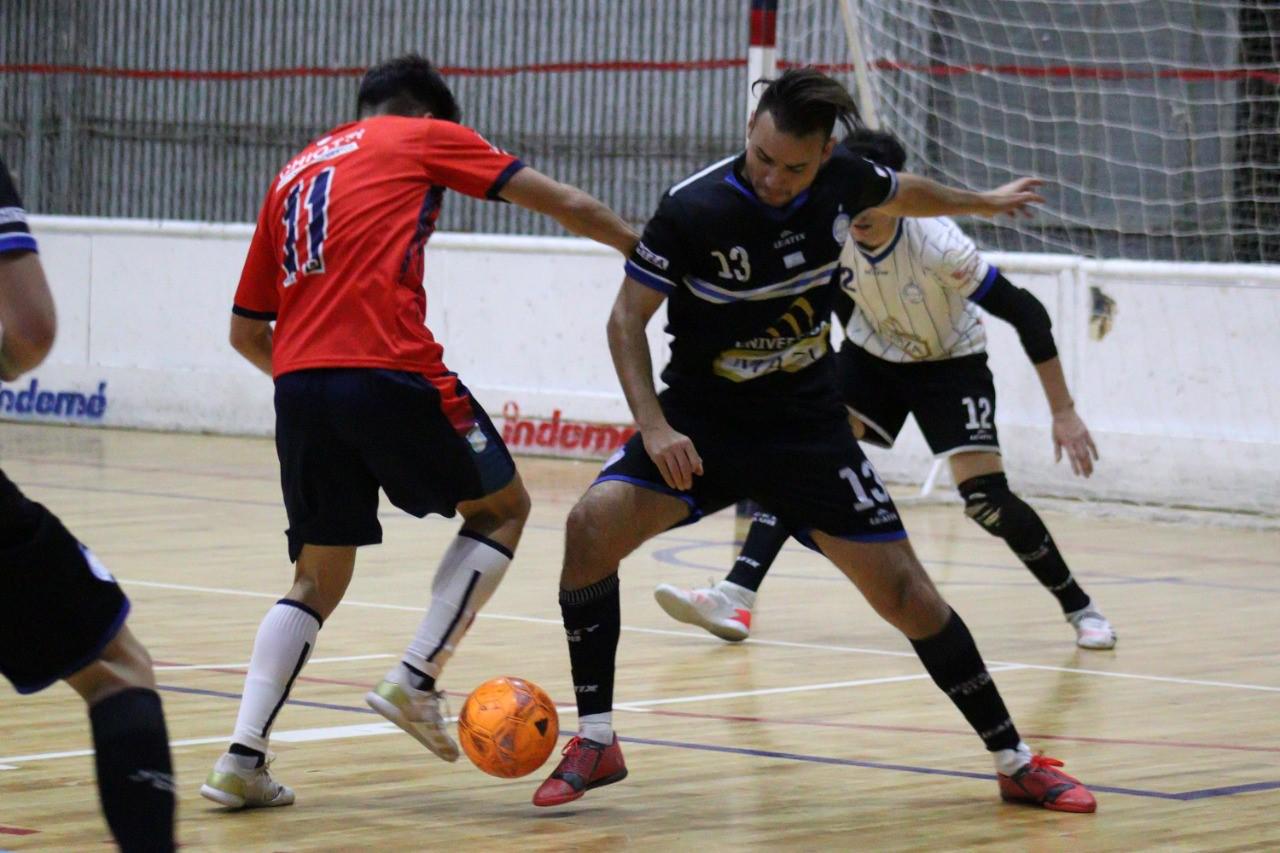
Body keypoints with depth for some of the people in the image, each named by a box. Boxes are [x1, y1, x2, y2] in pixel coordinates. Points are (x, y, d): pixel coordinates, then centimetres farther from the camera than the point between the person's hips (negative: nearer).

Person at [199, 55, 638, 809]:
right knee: (502, 508, 16)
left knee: (317, 581, 16)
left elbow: (246, 330, 24)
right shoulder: (424, 138, 13)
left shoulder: (294, 175, 26)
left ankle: (243, 757, 2)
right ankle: (416, 680, 4)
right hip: (389, 372, -5)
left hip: (298, 385, 5)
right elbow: (563, 204, 14)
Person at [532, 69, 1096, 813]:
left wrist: (983, 202, 34)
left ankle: (1017, 764, 12)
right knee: (593, 526, -27)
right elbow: (628, 318, -12)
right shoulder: (693, 209, -21)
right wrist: (655, 428, -25)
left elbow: (904, 194, 14)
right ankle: (596, 743, -15)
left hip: (808, 424, 2)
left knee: (905, 594, -4)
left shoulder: (843, 180, -11)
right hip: (701, 418, -2)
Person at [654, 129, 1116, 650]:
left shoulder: (937, 245, -33)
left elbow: (1026, 313, -27)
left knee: (984, 496, -18)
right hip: (872, 354, 4)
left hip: (951, 362, -4)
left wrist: (1063, 412, -27)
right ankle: (735, 599, -26)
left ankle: (1079, 608, 4)